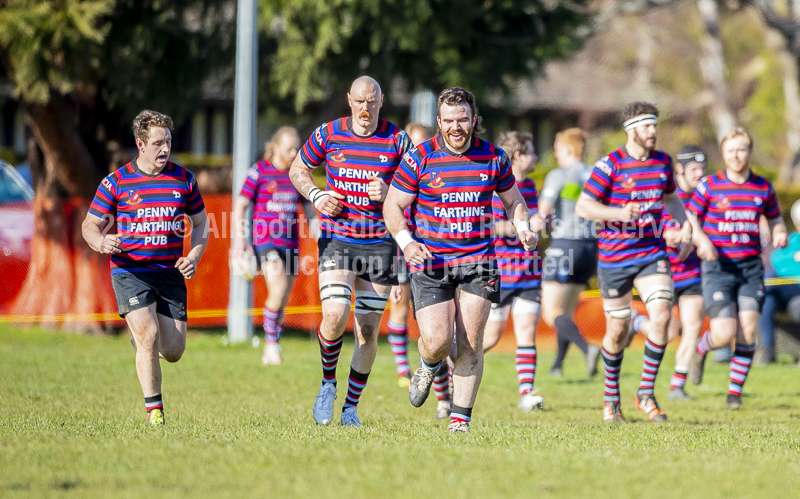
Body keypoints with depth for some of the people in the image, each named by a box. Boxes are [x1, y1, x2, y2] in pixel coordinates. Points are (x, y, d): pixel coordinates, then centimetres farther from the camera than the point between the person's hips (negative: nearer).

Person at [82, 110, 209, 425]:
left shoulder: (184, 179, 6)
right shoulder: (116, 183, -2)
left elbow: (201, 224, 15)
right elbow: (90, 225, 4)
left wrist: (194, 257, -3)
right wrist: (102, 242, -20)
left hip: (170, 273, 3)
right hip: (130, 271, -3)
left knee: (173, 351, 0)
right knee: (148, 337, -20)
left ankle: (141, 337, 37)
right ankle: (154, 410, -5)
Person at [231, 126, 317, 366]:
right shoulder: (259, 171, -2)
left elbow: (308, 209, 17)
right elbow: (240, 205, 0)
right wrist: (240, 238, -9)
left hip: (290, 244, 5)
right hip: (266, 240, -5)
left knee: (282, 301, 7)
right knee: (278, 290, -24)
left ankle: (269, 354, 20)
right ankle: (270, 343, -9)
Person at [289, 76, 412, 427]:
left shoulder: (398, 140, 0)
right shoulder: (328, 134, 1)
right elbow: (298, 170, 15)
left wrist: (388, 192, -15)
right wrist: (317, 196, -3)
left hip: (379, 243, 1)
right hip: (336, 240, -1)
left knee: (368, 330, 1)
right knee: (335, 315, -20)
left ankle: (351, 407, 15)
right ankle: (328, 384, 6)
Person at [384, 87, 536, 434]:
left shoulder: (494, 157, 3)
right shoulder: (419, 158, -5)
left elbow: (513, 200, 17)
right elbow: (393, 206, 1)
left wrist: (523, 229, -2)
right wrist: (406, 241, -17)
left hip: (477, 260, 2)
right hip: (430, 262, -2)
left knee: (470, 345, -4)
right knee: (437, 342, -12)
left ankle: (461, 419, 6)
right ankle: (428, 367, 25)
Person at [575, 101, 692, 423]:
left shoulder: (663, 162, 6)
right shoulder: (610, 165, -10)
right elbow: (582, 207, -11)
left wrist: (685, 225, 7)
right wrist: (620, 214, -25)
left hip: (652, 254, 3)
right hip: (614, 257, -3)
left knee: (662, 316, -17)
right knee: (618, 330, 5)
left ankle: (646, 393, -5)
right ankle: (611, 397, 27)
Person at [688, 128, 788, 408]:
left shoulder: (763, 188, 6)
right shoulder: (709, 186, -3)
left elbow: (775, 219, 18)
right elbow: (691, 220, 1)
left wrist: (780, 234, -5)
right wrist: (702, 240, -19)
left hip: (751, 268, 3)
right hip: (718, 267, -3)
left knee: (748, 332, -6)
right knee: (724, 333, -13)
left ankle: (735, 391, 9)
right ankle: (701, 350, 24)